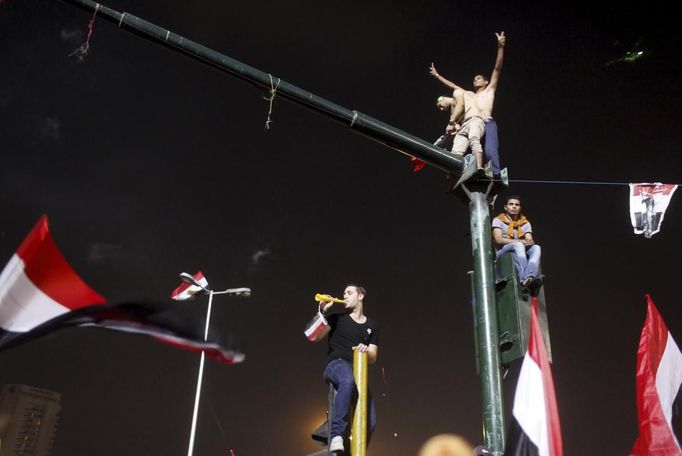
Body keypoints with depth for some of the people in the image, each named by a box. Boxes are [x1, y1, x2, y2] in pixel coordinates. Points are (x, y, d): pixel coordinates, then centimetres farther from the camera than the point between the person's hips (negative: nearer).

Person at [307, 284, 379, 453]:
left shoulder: (372, 326, 20)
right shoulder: (337, 317, 12)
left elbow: (373, 358, 15)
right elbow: (314, 337, 0)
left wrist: (367, 351, -8)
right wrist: (323, 311, -10)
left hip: (358, 371, 4)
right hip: (336, 364, -4)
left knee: (370, 421, -12)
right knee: (348, 381, -42)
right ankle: (337, 434, -47)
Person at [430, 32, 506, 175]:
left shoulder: (489, 90, 19)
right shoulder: (470, 94, 31)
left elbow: (497, 68, 9)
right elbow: (453, 86, 38)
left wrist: (500, 47, 0)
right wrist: (437, 75, 43)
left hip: (488, 123, -6)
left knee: (490, 150, -22)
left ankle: (496, 175, -27)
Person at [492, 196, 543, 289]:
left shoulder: (525, 223, 15)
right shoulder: (498, 220, 3)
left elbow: (530, 240, 2)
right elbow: (498, 239, -13)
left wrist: (530, 242, -24)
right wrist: (520, 241, -22)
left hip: (522, 253, 4)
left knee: (536, 247, -26)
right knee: (518, 245, -35)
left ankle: (530, 277, -53)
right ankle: (524, 279, -55)